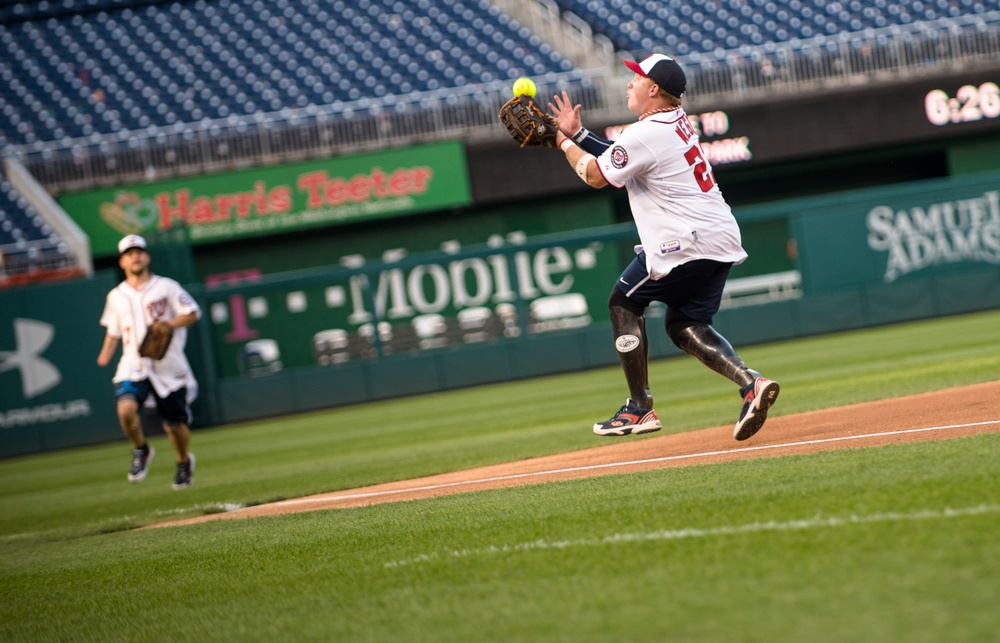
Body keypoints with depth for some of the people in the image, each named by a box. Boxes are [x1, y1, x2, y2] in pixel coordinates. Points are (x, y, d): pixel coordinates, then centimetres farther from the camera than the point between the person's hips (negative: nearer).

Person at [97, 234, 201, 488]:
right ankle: (141, 451, 1)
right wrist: (106, 354, 0)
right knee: (125, 408, -26)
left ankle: (184, 462, 36)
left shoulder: (167, 287, 0)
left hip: (168, 366, -1)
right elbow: (113, 330, 18)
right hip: (133, 366, 1)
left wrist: (167, 325, -17)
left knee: (175, 423, 6)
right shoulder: (116, 296, 10)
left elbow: (193, 313, -1)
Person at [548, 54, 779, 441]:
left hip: (686, 242, -9)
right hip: (723, 238, 9)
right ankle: (750, 383, -6)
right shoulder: (677, 121, 15)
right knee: (684, 325, 17)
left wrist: (564, 143, 12)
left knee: (623, 303, 8)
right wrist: (578, 134, 19)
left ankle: (639, 409, 7)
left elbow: (596, 176, -4)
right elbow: (619, 159, 24)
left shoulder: (646, 134, -15)